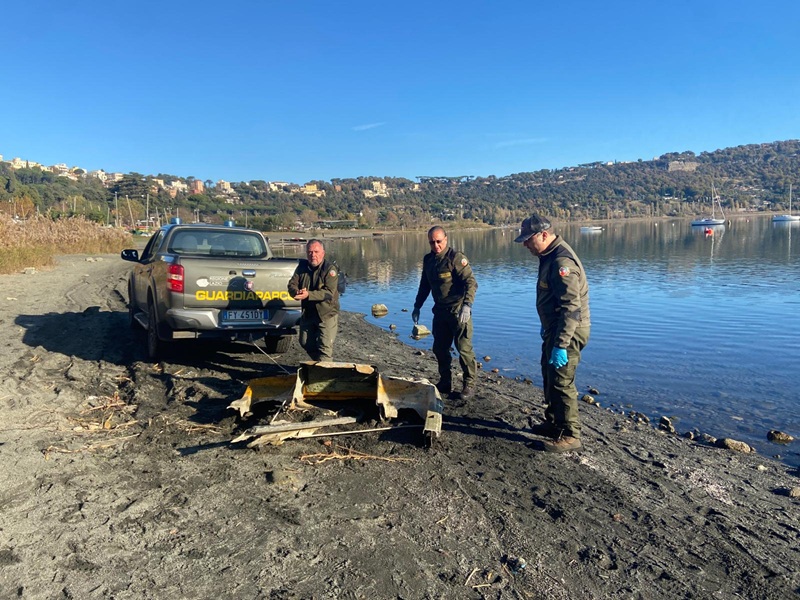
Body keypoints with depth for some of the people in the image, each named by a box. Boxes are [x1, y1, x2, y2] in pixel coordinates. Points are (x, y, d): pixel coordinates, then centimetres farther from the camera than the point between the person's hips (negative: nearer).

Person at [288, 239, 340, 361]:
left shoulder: (330, 269, -15)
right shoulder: (302, 267, 3)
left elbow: (329, 292, -26)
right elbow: (292, 284, -4)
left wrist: (308, 295, -38)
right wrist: (297, 292, -29)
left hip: (327, 314, -6)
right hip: (307, 313, 7)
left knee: (325, 347, -9)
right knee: (306, 343, 19)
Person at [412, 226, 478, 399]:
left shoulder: (456, 257, -13)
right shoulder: (428, 260, 9)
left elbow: (471, 282, -20)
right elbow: (424, 285, 20)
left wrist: (467, 305, -31)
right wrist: (417, 306, 17)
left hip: (458, 311, -7)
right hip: (440, 311, 7)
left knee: (463, 348, -4)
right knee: (439, 348, 12)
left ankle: (469, 383, 12)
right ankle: (445, 383, 26)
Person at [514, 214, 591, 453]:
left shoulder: (562, 261, -25)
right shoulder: (549, 256, 8)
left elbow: (572, 307, -29)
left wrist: (560, 345, -29)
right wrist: (546, 327, 27)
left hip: (568, 333, -11)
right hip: (555, 329, 11)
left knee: (561, 383, -3)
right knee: (549, 378, 21)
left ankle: (570, 435, 11)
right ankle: (554, 423, 37)